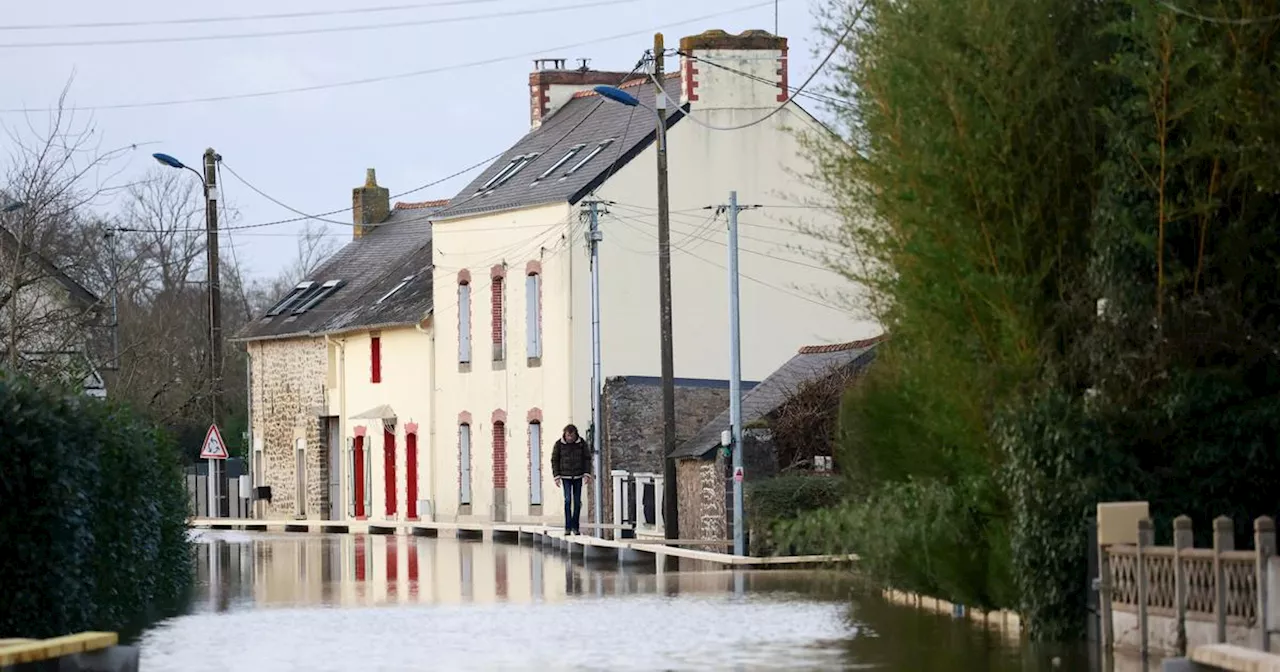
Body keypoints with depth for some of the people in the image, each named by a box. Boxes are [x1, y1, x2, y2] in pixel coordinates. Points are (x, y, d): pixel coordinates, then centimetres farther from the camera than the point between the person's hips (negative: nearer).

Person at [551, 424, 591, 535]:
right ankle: (568, 527, -10)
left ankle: (575, 527, 13)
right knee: (568, 500, -12)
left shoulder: (582, 443, -3)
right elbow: (554, 460, 1)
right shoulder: (559, 444, -6)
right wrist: (556, 477, -4)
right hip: (566, 476, -2)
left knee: (577, 502, 3)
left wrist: (587, 474, -5)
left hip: (578, 476, 2)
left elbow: (587, 459, 4)